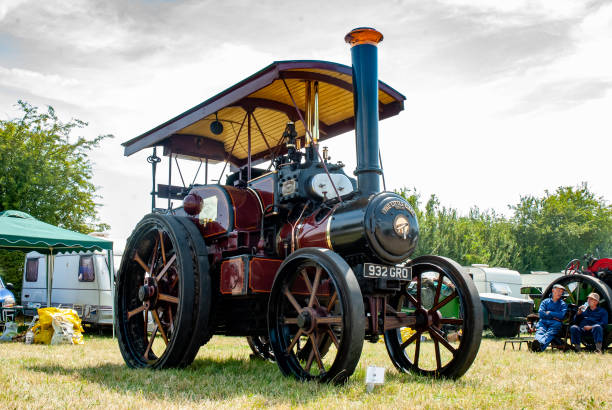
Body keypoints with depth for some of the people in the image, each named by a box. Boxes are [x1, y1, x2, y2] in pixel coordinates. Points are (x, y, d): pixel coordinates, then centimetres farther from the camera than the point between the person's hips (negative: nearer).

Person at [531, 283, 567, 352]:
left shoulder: (563, 304, 22)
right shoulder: (545, 301, 24)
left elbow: (561, 316, 2)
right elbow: (541, 313, 7)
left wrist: (549, 313, 5)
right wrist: (553, 316, 0)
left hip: (555, 323, -1)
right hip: (543, 322, 2)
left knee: (550, 333, -36)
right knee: (540, 331, -33)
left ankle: (541, 345, -67)